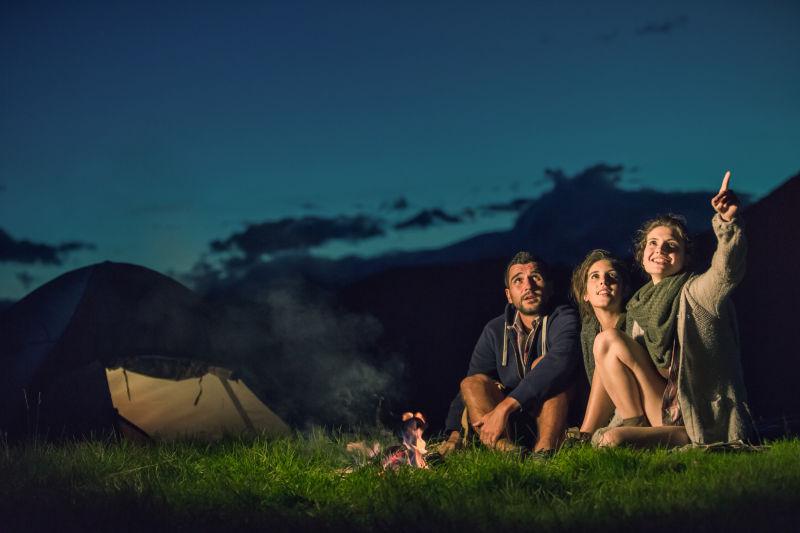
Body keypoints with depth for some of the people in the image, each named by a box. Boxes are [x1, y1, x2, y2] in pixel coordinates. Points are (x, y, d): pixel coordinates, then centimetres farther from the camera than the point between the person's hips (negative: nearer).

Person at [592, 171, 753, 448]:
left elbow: (727, 270, -25)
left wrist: (728, 221, -42)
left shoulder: (695, 292, -1)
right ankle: (636, 427, -4)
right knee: (606, 339, -6)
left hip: (700, 423, -7)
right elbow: (630, 382, 24)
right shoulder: (639, 309, 18)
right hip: (662, 415, 7)